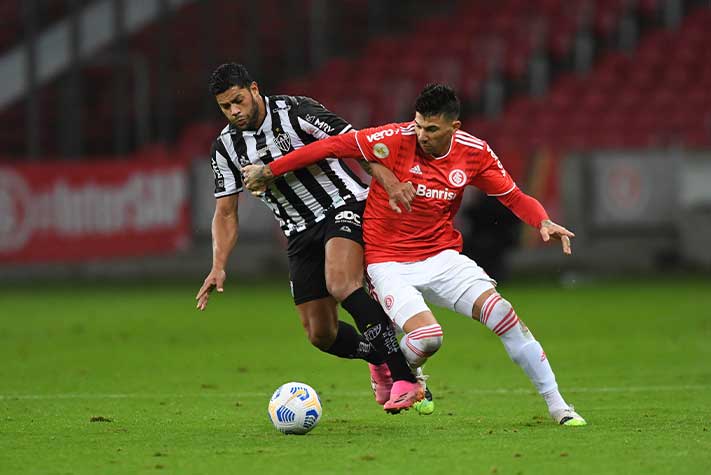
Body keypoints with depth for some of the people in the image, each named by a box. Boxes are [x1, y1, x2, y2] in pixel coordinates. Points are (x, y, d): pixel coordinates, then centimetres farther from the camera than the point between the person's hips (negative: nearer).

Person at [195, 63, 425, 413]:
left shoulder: (293, 112, -13)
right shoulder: (226, 147, 2)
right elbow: (226, 213, 8)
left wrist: (390, 183, -31)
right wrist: (218, 267, -6)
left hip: (344, 205, -6)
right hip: (301, 235, 6)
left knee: (340, 285, -33)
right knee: (320, 336, 1)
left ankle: (404, 377, -32)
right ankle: (379, 360, 33)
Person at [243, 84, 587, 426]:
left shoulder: (475, 153, -5)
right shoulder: (396, 139, -16)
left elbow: (514, 197, 6)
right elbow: (332, 146, -11)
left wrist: (543, 222, -14)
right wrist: (268, 171, -9)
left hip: (442, 255, 3)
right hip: (390, 262, -3)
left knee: (502, 313, -15)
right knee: (427, 336, -26)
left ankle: (557, 405, -2)